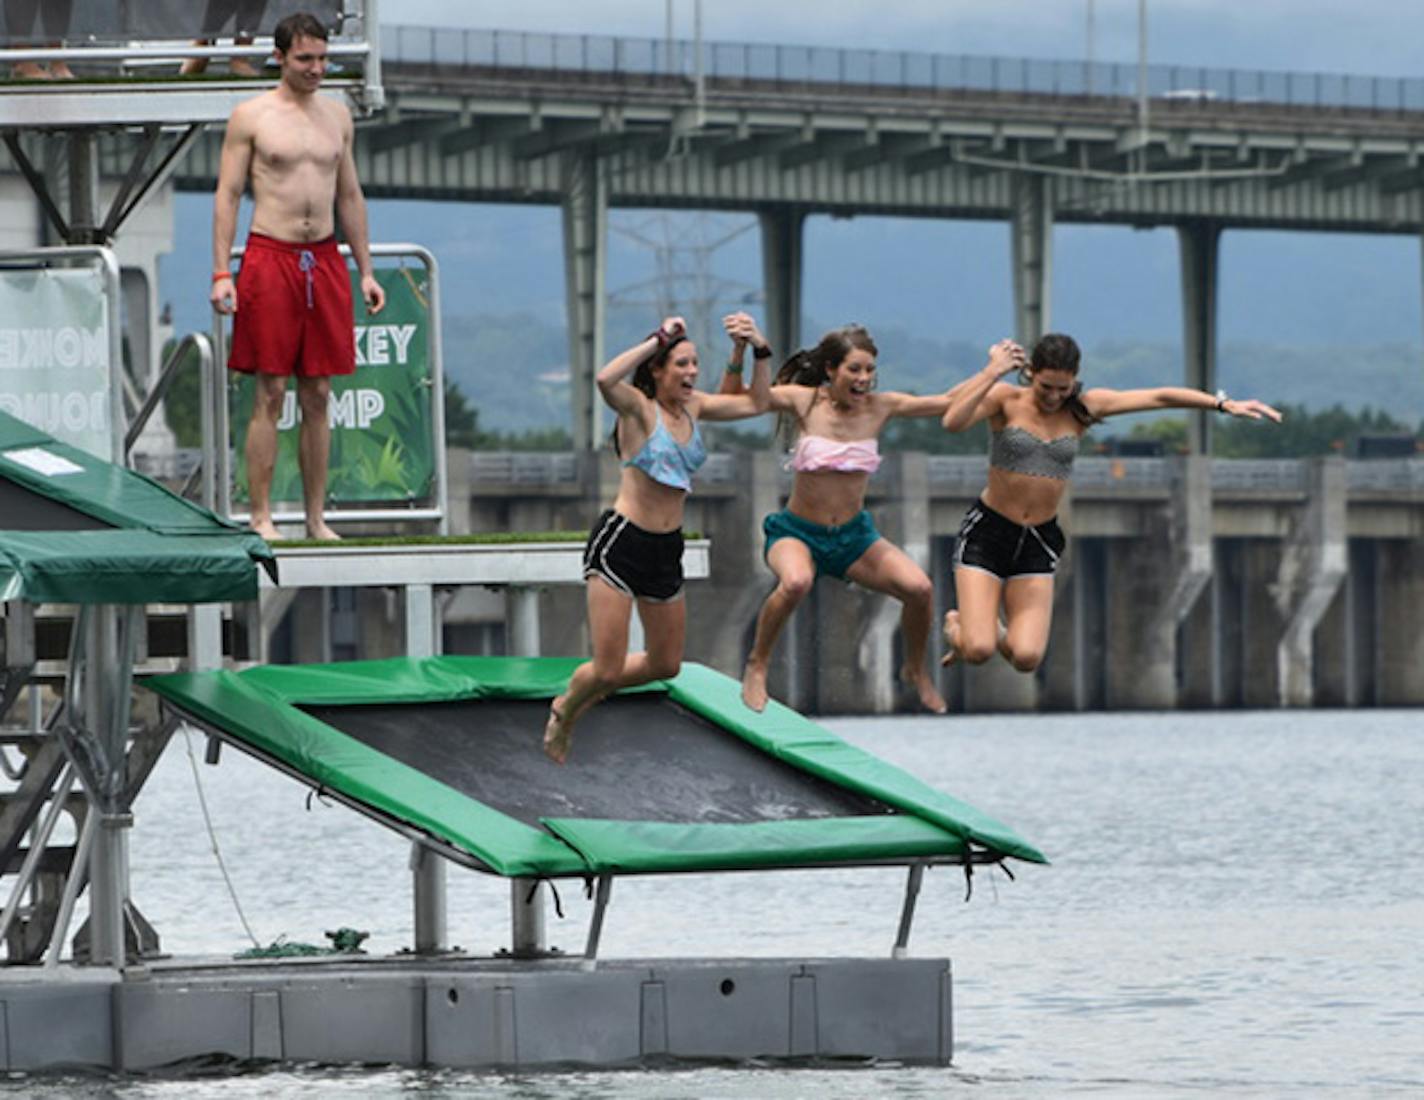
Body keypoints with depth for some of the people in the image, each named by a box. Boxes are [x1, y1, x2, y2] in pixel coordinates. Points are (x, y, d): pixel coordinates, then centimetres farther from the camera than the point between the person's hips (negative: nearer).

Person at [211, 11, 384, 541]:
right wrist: (221, 273, -9)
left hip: (325, 259, 4)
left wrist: (365, 270, 15)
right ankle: (261, 518, -3)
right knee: (270, 394, -5)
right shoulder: (251, 116, 0)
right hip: (270, 256, -4)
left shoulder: (337, 114, 13)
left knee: (318, 396, 6)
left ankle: (316, 518, 10)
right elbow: (226, 195, -1)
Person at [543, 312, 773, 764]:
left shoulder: (693, 407, 8)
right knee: (607, 670, -5)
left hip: (666, 549, 7)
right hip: (621, 541, -7)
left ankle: (574, 699, 37)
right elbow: (605, 379, -34)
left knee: (665, 664, 16)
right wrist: (658, 339, -28)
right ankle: (563, 713, 27)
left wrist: (760, 350, 2)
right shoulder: (639, 408, -12)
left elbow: (756, 403, 15)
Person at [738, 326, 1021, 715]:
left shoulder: (880, 407, -4)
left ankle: (916, 670, 14)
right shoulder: (805, 402, -12)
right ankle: (757, 665, -12)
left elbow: (950, 404, -1)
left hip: (854, 534, 3)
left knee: (919, 589, -17)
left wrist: (995, 370, -8)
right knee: (796, 582, -37)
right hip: (798, 532, -3)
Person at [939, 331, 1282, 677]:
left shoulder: (1084, 408, 2)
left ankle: (990, 630, 23)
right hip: (987, 532, -3)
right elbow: (952, 422, -25)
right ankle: (957, 627, 21)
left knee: (1026, 658, -11)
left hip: (1038, 544, 3)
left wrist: (1225, 404, -1)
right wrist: (992, 373, -28)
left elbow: (1159, 397, 2)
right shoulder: (1006, 399, -8)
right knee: (977, 652, -16)